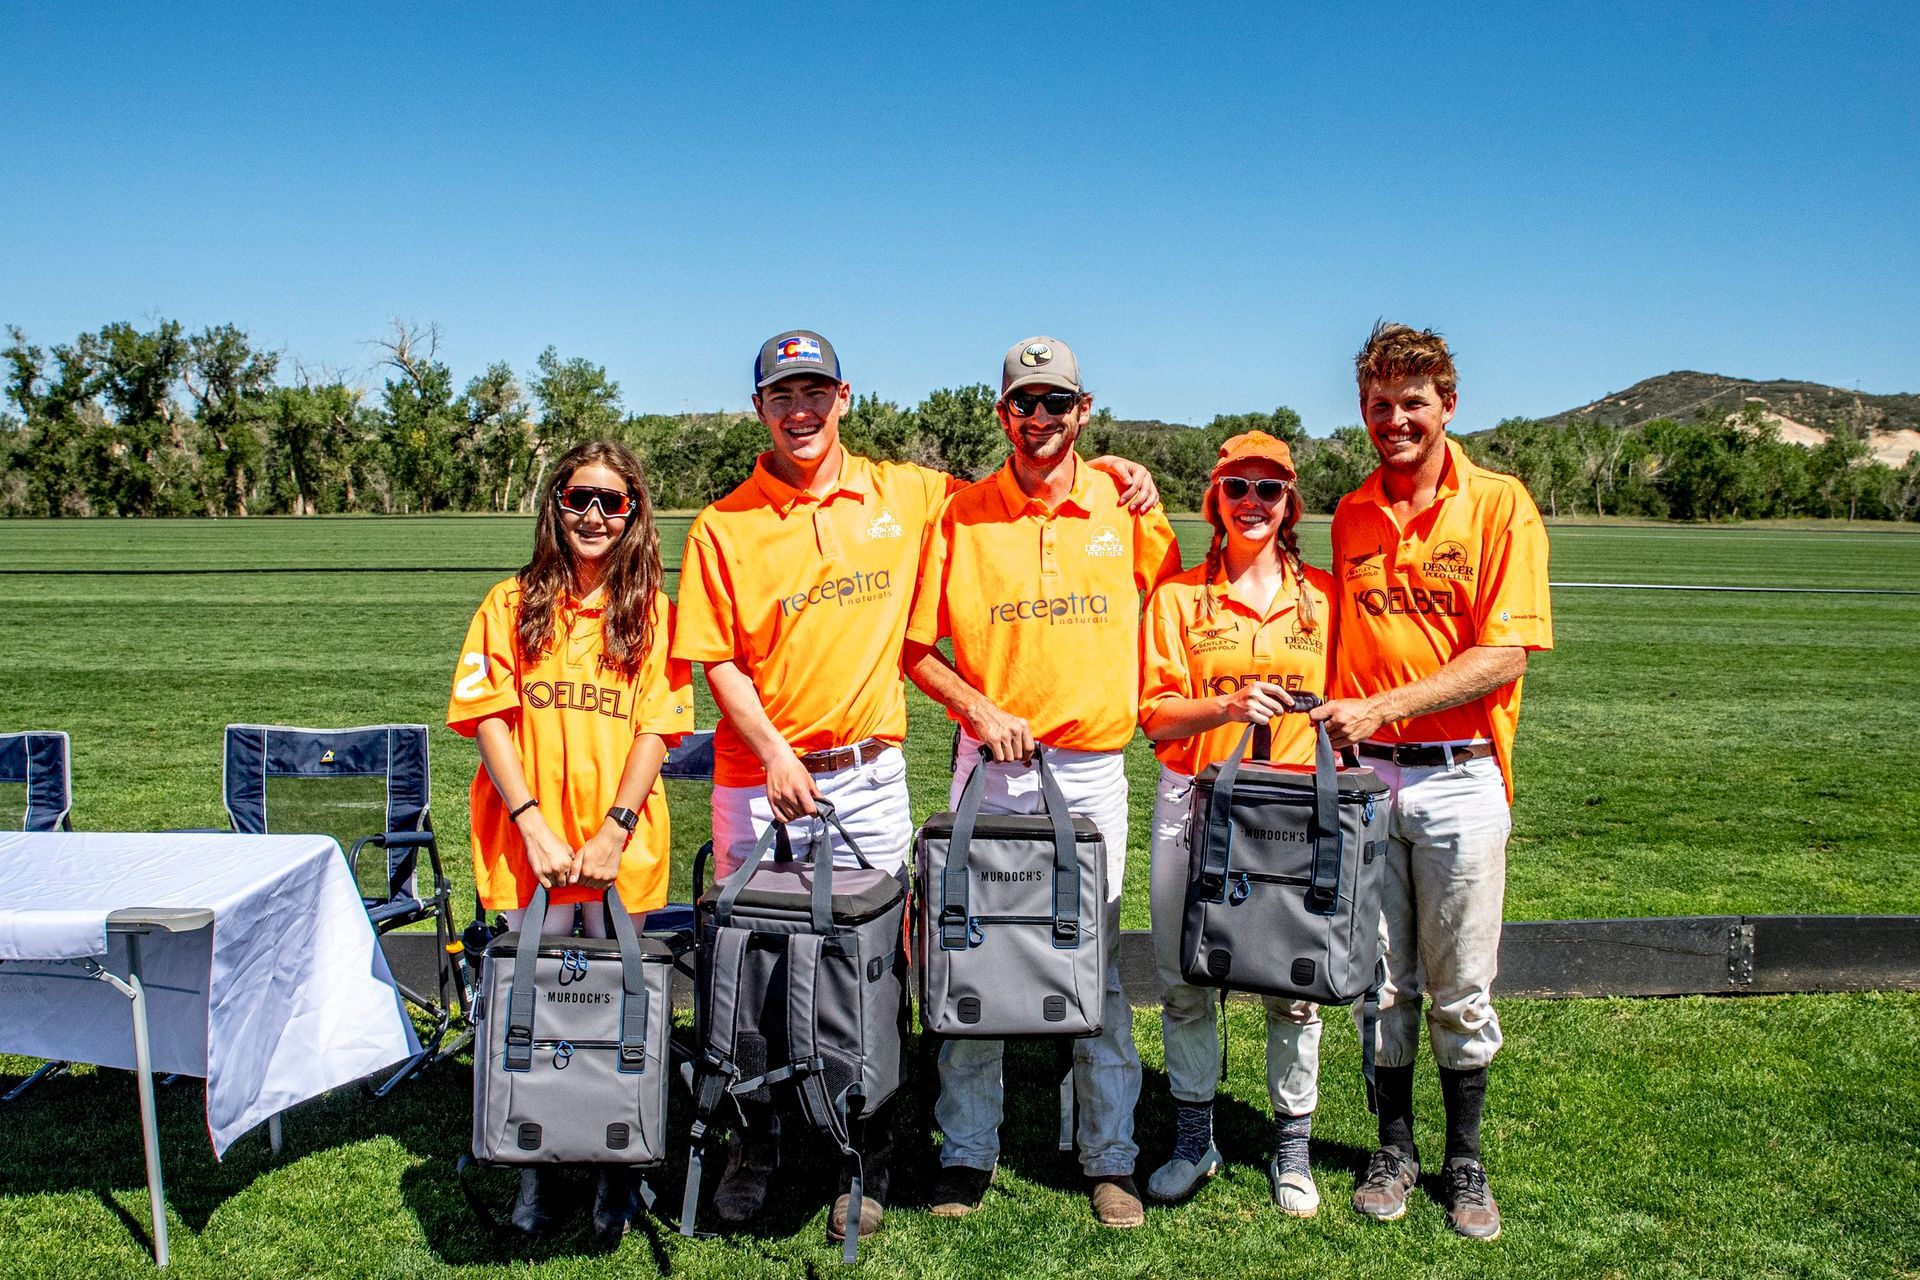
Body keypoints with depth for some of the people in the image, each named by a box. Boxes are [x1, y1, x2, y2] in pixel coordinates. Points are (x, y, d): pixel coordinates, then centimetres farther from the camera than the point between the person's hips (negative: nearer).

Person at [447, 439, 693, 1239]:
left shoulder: (652, 612, 4)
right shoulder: (511, 605, 4)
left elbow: (657, 728, -1)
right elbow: (488, 718, -1)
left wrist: (614, 831, -11)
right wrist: (534, 826, -10)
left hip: (622, 846, 0)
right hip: (526, 840, 0)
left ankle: (616, 1173, 22)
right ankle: (532, 1172, 20)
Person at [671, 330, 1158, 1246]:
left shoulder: (901, 494, 4)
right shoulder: (725, 526, -1)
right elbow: (719, 661, -2)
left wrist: (1100, 465, 7)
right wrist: (775, 755, -14)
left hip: (869, 776, 1)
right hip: (761, 778, -1)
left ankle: (861, 1167, 23)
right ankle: (753, 1147, 29)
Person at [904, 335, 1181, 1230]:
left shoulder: (1125, 504, 3)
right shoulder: (961, 514, 0)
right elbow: (914, 645, 3)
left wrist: (1139, 693, 4)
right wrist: (979, 708, -10)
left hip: (1093, 768, 0)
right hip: (990, 763, 0)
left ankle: (1110, 1158, 20)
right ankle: (967, 1154, 20)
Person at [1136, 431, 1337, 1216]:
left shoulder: (1321, 595, 7)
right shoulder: (1179, 596, 3)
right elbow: (1157, 717, -2)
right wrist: (1227, 707, -19)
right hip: (1193, 803, 0)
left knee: (1295, 985, 5)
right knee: (1183, 980, 7)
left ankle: (1292, 1146, 23)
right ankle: (1194, 1137, 25)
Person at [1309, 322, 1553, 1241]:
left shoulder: (1500, 505, -5)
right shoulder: (1350, 517, 8)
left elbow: (1504, 656, -12)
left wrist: (1383, 707, -18)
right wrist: (1337, 737, 1)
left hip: (1459, 778, -3)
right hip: (1364, 775, 3)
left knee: (1461, 991, 9)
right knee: (1381, 983, 11)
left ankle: (1465, 1163, 26)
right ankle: (1394, 1151, 27)